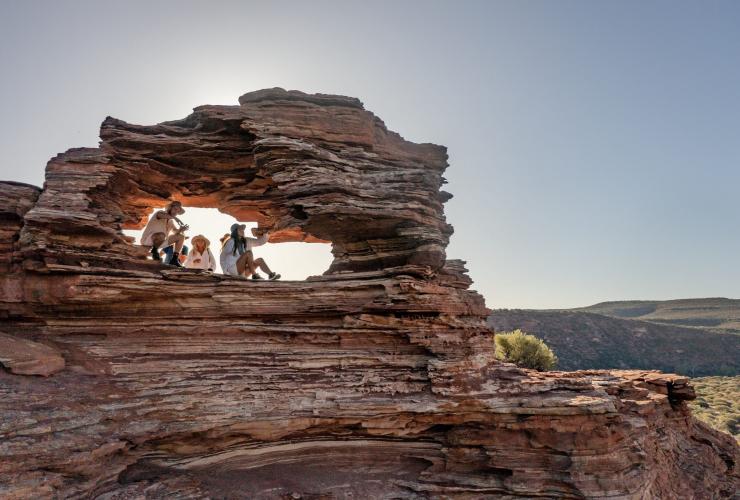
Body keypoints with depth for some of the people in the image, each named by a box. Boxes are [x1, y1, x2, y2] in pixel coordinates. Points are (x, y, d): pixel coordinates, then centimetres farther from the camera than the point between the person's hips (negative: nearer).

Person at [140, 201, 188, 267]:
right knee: (162, 235, -41)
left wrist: (181, 230, -20)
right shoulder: (160, 212, -8)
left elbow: (176, 232, 3)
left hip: (159, 241, 8)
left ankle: (174, 259, -5)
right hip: (147, 239, -8)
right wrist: (175, 218, -42)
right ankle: (154, 250, -11)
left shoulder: (171, 221, 14)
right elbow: (160, 215, -34)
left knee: (181, 237, 2)